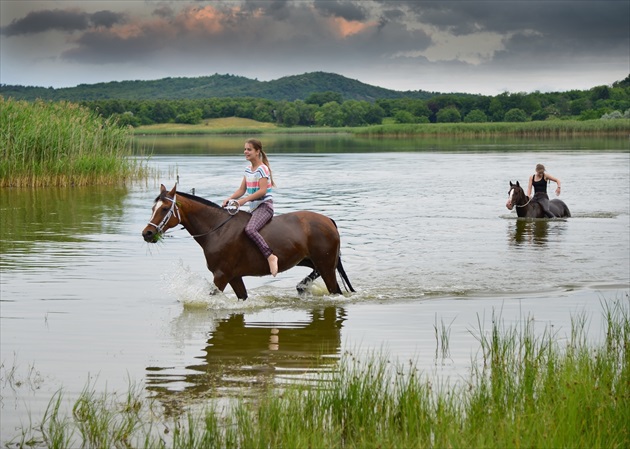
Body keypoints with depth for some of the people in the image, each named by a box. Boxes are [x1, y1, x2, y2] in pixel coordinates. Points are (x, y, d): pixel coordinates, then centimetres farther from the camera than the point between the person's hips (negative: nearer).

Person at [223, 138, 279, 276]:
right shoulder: (248, 170, 15)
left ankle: (270, 256, -35)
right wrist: (230, 199, -2)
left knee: (250, 229, -32)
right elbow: (242, 190, 15)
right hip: (253, 208, 10)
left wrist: (244, 200, -25)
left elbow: (263, 190, -19)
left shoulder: (262, 169, -11)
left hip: (265, 206, -10)